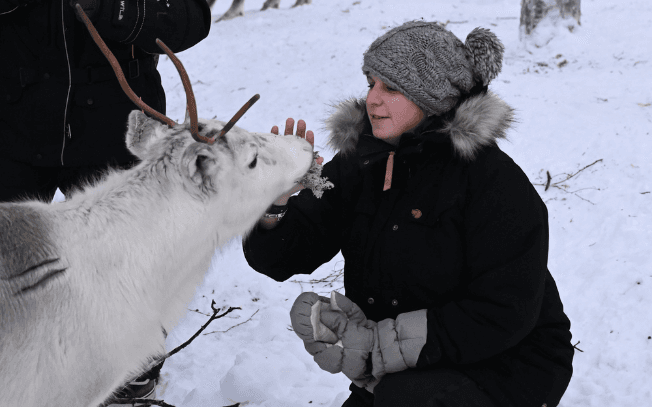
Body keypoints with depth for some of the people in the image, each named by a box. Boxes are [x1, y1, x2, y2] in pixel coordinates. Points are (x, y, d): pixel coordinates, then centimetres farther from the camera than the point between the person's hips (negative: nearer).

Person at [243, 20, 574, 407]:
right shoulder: (360, 164, 0)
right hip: (403, 371, 6)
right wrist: (273, 203, -26)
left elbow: (504, 314, -23)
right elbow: (281, 257, -2)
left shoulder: (494, 179, -18)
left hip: (505, 365, -6)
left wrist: (379, 345, -26)